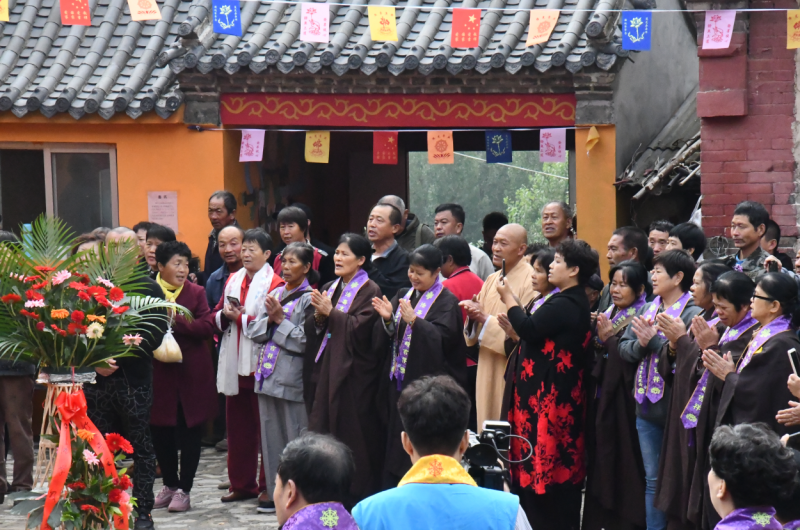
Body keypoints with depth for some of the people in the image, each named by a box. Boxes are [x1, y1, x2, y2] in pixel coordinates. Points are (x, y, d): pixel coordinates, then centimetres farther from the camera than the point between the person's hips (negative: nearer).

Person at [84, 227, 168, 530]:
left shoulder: (148, 289, 0)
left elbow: (154, 334, -7)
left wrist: (118, 359, -15)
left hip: (135, 379, -2)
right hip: (98, 378, 2)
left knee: (140, 447, 4)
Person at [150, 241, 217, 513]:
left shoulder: (195, 292, 2)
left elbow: (207, 327, -10)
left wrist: (175, 321, -20)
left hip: (191, 373, 0)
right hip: (159, 373, 1)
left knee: (189, 432, 4)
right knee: (161, 432, 8)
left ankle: (183, 489, 13)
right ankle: (170, 484, 25)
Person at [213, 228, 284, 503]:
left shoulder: (274, 284, -8)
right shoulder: (233, 281, 14)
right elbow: (217, 317, 16)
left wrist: (240, 318, -11)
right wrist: (226, 314, -5)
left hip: (260, 364, -7)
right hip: (235, 364, 7)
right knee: (237, 426, 10)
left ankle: (269, 486, 5)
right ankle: (242, 484, 18)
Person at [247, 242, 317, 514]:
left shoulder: (309, 298, -6)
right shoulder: (275, 294, 14)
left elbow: (305, 341, -14)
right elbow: (254, 331, 11)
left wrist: (280, 319, -10)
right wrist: (269, 319, -7)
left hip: (293, 377, -7)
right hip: (268, 375, 7)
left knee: (295, 439, -4)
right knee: (271, 436, 10)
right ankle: (275, 493, 17)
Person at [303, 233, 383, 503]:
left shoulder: (369, 291, -5)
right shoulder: (329, 288, 16)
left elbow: (360, 328, -15)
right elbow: (310, 327, 12)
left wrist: (330, 313, -11)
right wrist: (318, 316, -8)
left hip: (353, 372, -7)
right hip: (325, 369, 7)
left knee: (352, 433, -4)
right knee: (322, 429, 3)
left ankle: (357, 494, 3)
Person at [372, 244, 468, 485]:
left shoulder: (446, 302, -5)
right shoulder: (403, 296, 16)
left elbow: (443, 337, -18)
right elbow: (393, 335, 14)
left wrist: (414, 321, -28)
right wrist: (389, 319, -7)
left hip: (427, 382, -7)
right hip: (399, 377, 7)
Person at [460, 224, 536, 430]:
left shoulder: (529, 281, -11)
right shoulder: (492, 280, 14)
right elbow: (474, 335, 17)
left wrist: (486, 318, -20)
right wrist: (474, 315, -5)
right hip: (488, 372, 8)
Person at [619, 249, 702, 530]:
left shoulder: (693, 314, -11)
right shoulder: (647, 310, 13)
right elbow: (624, 348, 7)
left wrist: (654, 340, -18)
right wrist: (640, 344, -12)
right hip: (647, 407, 7)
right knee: (652, 479, 12)